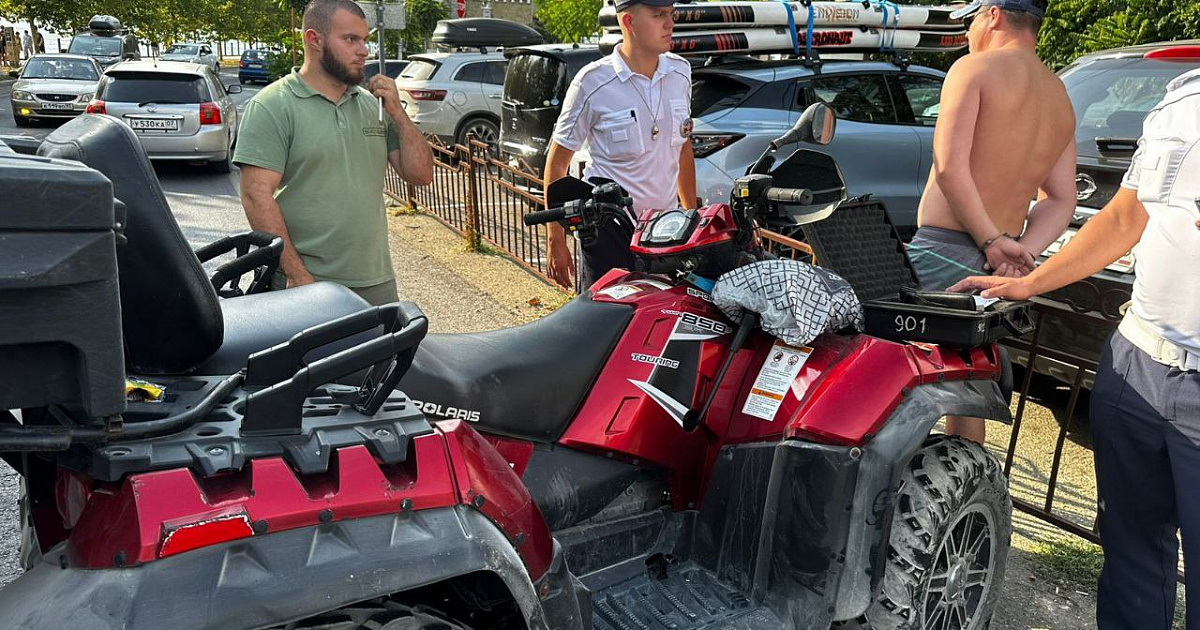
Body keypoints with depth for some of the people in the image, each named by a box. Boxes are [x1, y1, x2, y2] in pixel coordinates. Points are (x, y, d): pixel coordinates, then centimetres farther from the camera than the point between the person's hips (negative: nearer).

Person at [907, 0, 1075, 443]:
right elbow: (1061, 202, 10)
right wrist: (1023, 253, -2)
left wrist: (992, 241, -16)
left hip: (943, 250, -7)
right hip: (993, 269, 8)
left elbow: (949, 166, -18)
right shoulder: (1061, 100, 17)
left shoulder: (974, 68, -5)